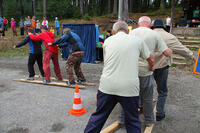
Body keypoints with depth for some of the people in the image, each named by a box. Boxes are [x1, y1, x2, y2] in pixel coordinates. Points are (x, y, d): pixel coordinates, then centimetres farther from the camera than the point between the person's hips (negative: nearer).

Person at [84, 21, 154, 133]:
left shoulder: (108, 41, 9)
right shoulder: (137, 40, 6)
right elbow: (151, 60, 17)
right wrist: (151, 68, 38)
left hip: (107, 86, 2)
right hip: (129, 87, -1)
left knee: (98, 116, 17)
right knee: (132, 121, 16)